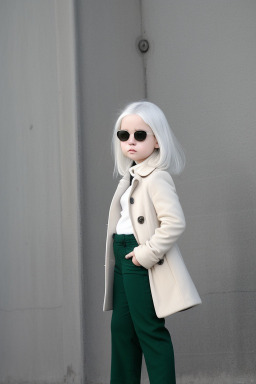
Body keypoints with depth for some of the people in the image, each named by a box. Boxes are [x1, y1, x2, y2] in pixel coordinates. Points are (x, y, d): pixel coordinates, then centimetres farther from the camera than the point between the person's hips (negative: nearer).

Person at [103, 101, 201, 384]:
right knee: (121, 326, 14)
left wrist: (146, 253, -23)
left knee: (149, 329, -5)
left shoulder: (156, 178, -16)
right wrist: (120, 258, 13)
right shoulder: (131, 175, 13)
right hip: (124, 258, 10)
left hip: (141, 262, -10)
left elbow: (174, 222, -27)